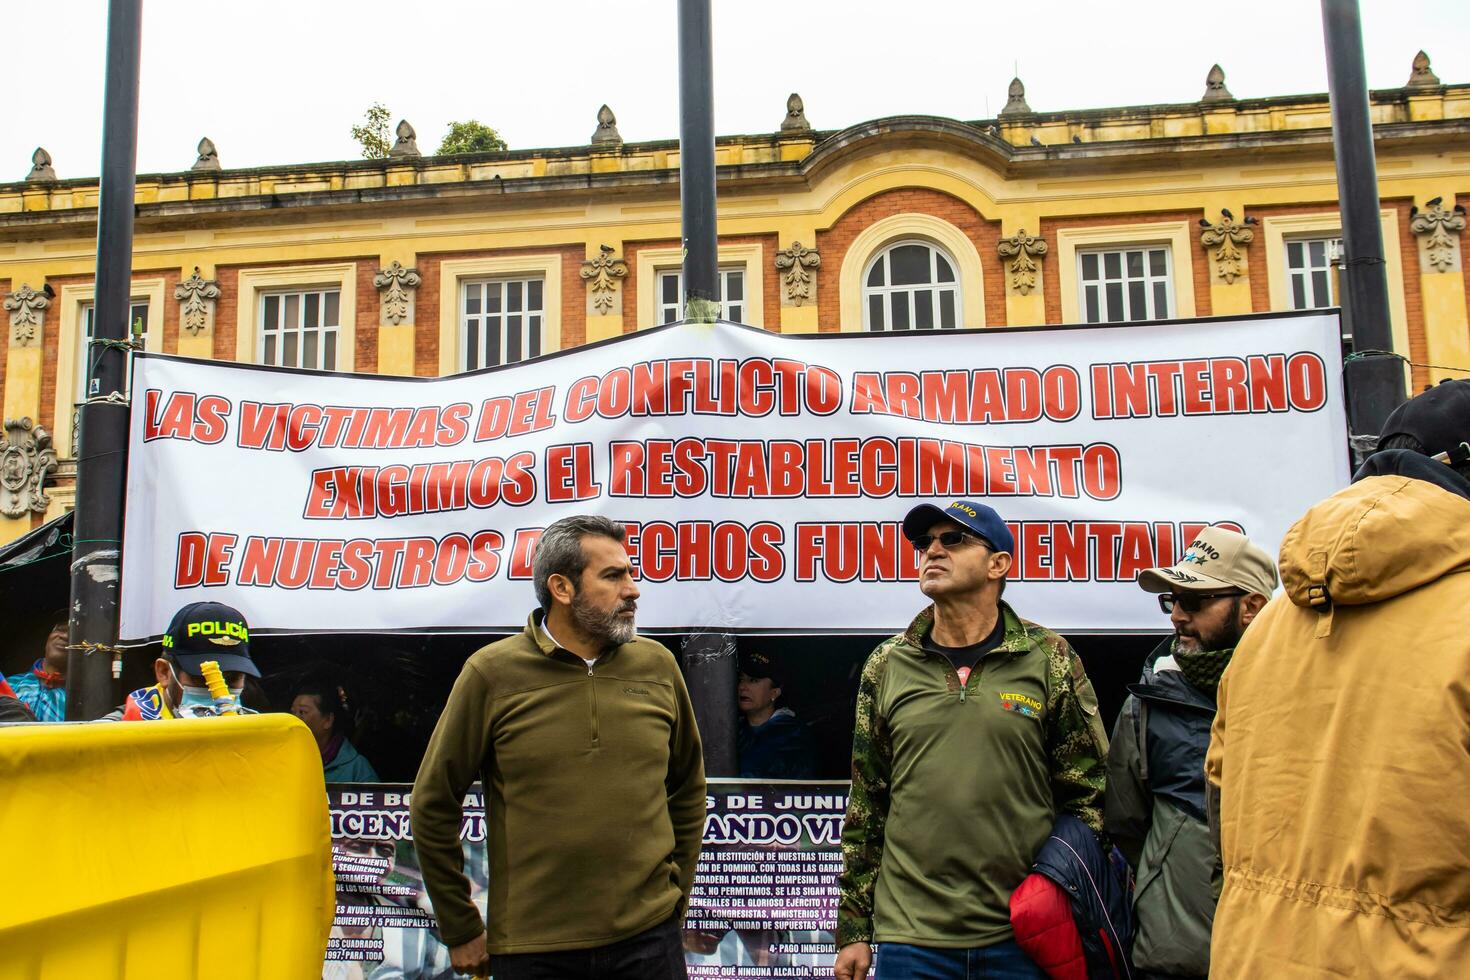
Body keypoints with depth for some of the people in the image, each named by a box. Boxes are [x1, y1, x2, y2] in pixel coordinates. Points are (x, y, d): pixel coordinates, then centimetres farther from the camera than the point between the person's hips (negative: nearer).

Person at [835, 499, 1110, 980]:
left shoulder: (1049, 660, -1)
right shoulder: (885, 666, 4)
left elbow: (1089, 798, 2)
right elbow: (864, 808, 7)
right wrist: (853, 931, 6)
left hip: (1021, 939, -1)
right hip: (909, 938, 1)